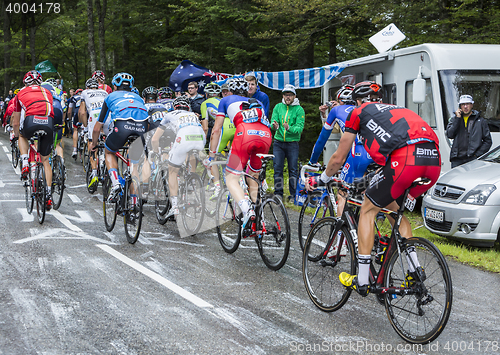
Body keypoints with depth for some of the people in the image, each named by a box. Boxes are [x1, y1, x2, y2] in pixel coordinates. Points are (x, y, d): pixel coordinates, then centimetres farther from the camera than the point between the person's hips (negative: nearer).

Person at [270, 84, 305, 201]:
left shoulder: (299, 109, -5)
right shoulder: (278, 107, 5)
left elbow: (300, 127, -13)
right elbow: (273, 120, -4)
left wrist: (289, 128, -33)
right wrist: (274, 125, -29)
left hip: (292, 143, -2)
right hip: (278, 142, 2)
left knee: (293, 169, 1)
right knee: (277, 168, 1)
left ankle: (293, 194, 9)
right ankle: (278, 194, 8)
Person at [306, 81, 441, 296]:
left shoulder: (359, 111, 21)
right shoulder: (395, 110, 38)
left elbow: (338, 159, 26)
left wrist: (320, 180, 45)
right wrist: (380, 181, 65)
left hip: (405, 160, -6)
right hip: (434, 162, 6)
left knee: (368, 210, 13)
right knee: (395, 209, 29)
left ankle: (362, 281, 13)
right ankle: (415, 269, 21)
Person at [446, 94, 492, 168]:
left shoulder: (480, 121, 11)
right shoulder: (454, 120, 15)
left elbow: (487, 141, 9)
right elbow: (449, 135, -2)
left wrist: (477, 154, -3)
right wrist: (457, 118, -3)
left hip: (473, 159, -1)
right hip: (457, 159, 2)